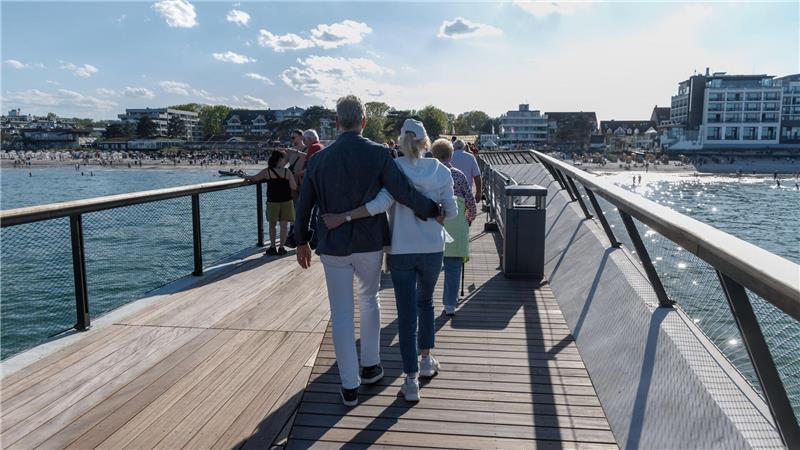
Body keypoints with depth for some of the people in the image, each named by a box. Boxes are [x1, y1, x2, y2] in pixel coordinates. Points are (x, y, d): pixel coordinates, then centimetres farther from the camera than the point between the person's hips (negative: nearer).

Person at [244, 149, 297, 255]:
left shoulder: (267, 171, -3)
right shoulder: (288, 172, -5)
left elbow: (254, 178, 5)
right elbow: (294, 187, -8)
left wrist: (245, 177, 23)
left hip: (272, 202, 1)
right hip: (286, 202, 0)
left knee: (272, 225, 13)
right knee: (284, 225, 4)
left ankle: (272, 247, 13)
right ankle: (281, 247, 4)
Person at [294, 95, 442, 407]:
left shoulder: (319, 159, -1)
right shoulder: (378, 154, -9)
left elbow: (304, 204, 5)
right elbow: (404, 193, -17)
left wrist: (301, 241, 18)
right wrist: (433, 210, 0)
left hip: (333, 246, 1)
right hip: (369, 244, 0)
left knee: (341, 314, 7)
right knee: (369, 299, 24)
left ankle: (349, 386, 14)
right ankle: (370, 366, 32)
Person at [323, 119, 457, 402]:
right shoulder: (441, 171, -2)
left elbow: (382, 203, -25)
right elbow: (451, 211, -2)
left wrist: (343, 217, -24)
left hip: (401, 251, -2)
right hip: (432, 249, 2)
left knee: (407, 312, 3)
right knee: (425, 301, 25)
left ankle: (411, 381, 5)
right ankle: (426, 360, 34)